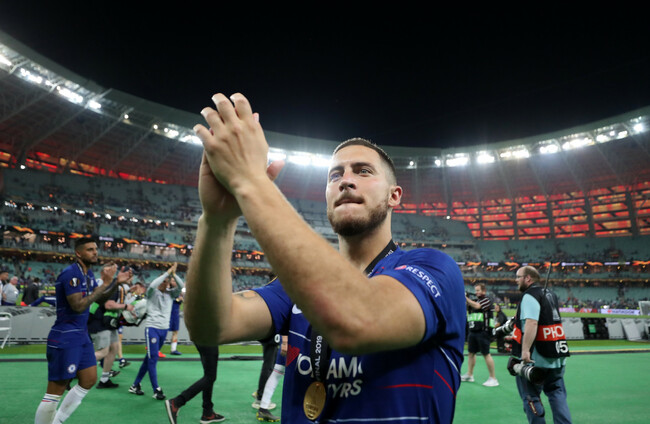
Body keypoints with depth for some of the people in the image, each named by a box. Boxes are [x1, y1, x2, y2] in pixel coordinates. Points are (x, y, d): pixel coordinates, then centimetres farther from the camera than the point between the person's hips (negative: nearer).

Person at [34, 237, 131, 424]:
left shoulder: (88, 273, 9)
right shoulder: (71, 273, -19)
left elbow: (100, 299, 18)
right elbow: (78, 306, -27)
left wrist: (116, 282, 2)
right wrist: (104, 284, -25)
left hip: (82, 336, 9)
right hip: (65, 338, -9)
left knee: (89, 380, 12)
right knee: (56, 391, -1)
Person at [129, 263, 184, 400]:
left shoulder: (171, 294, 8)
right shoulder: (152, 293, -3)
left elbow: (181, 286, -9)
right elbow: (153, 285, -26)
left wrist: (174, 274, -21)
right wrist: (168, 272, -26)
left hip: (164, 329, 5)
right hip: (152, 328, -5)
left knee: (149, 358, 12)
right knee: (153, 358, -7)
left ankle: (135, 385, 24)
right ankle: (156, 390, -2)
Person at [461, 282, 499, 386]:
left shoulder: (487, 299, -4)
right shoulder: (474, 300, 17)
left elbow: (476, 306, -19)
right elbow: (465, 309, 11)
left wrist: (466, 297, -16)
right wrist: (462, 300, -5)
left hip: (483, 331, -7)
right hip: (473, 331, 7)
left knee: (486, 354, -6)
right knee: (471, 352, 11)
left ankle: (493, 378, 1)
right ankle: (469, 375, 20)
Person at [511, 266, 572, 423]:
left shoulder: (530, 295, -13)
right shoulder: (550, 294, 13)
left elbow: (531, 323, -26)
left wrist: (525, 350, -31)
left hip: (535, 358, -8)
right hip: (557, 355, 8)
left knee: (530, 397, 5)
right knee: (557, 394, 13)